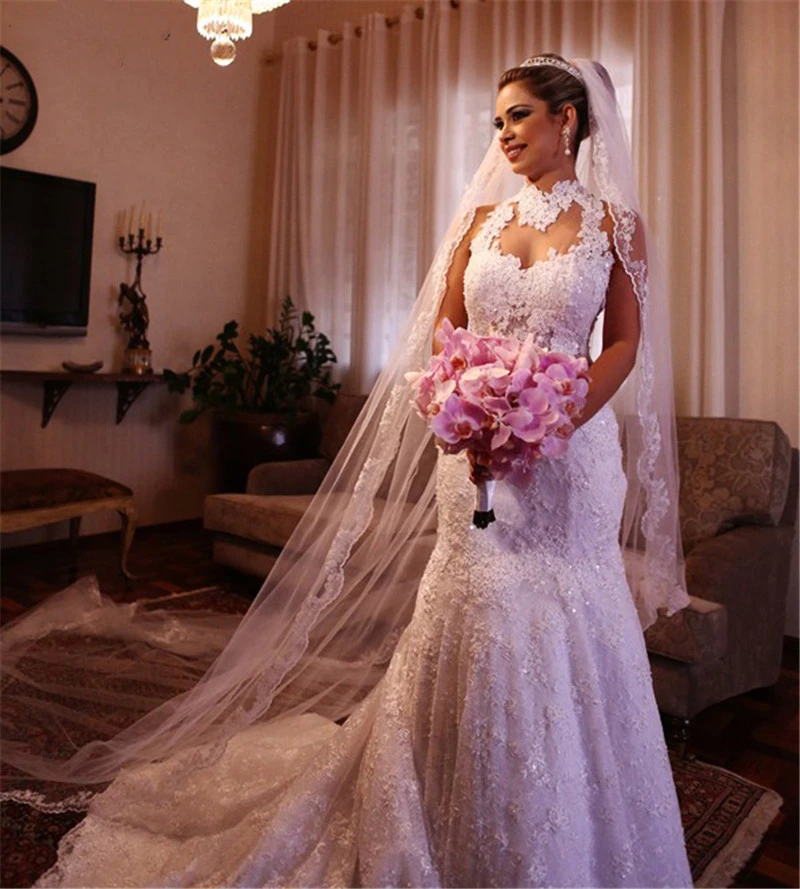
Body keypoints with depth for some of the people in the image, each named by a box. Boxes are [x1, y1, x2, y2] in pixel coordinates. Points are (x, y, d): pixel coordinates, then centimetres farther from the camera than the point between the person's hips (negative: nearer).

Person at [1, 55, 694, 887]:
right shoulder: (483, 215, 11)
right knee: (470, 622, 6)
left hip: (573, 445, -1)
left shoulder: (615, 222, 4)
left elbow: (625, 344, 0)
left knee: (562, 630, 5)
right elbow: (445, 327, 9)